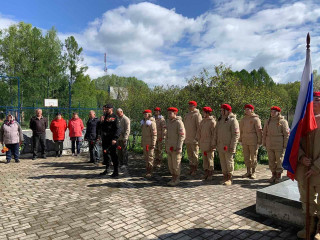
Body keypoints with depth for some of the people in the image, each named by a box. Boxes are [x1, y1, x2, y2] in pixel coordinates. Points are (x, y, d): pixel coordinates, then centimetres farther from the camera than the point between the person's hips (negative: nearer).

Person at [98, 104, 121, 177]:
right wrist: (100, 134, 1)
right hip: (104, 139, 7)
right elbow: (100, 126, 19)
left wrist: (115, 138, -21)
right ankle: (107, 169, 28)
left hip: (111, 140, -7)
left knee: (113, 155, -3)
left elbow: (118, 129, -14)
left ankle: (116, 172, 5)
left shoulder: (114, 117, -8)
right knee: (105, 154, 14)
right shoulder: (104, 117, 13)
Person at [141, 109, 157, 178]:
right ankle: (147, 170, 25)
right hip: (144, 143, 8)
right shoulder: (143, 123, 14)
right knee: (146, 157, 14)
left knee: (150, 157, -3)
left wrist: (153, 144, -19)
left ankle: (150, 172, 2)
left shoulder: (152, 123, -11)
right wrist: (142, 143, 18)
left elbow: (154, 134, -15)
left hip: (150, 143, -8)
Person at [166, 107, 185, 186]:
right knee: (170, 164, 12)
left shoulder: (179, 122, -11)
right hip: (169, 147, 8)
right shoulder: (169, 122, 13)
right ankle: (173, 178, 25)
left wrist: (179, 147, -18)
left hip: (176, 148, -7)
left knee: (176, 164, 1)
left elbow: (182, 135, -14)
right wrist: (166, 146, 17)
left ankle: (177, 180, 13)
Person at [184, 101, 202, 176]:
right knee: (189, 155, 13)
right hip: (187, 139, 7)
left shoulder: (197, 115, -7)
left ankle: (195, 170, 9)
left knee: (195, 155, 0)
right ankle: (191, 169, 23)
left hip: (194, 139, -7)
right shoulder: (187, 115, 15)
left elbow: (199, 127, -12)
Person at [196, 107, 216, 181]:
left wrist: (212, 145, -16)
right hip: (202, 143, 6)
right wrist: (198, 140, 11)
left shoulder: (212, 122, -12)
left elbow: (214, 134, -14)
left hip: (209, 144, -6)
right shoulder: (202, 121, 10)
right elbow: (199, 131, 15)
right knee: (204, 158, 11)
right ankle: (206, 172, 22)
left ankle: (210, 174, 14)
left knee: (210, 159, 3)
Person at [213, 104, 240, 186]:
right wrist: (214, 143, 12)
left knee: (229, 162, 2)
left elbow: (236, 134, -14)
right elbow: (216, 133, 17)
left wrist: (232, 146, -18)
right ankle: (225, 177, 25)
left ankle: (229, 179, 14)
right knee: (222, 162, 13)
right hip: (220, 146, 7)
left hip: (228, 147, -7)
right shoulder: (220, 120, 13)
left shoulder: (233, 120, -10)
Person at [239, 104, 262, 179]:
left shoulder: (256, 119, -6)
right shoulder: (243, 119, 12)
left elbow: (259, 130, -8)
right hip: (245, 141, 6)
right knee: (246, 156, 10)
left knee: (253, 157, 3)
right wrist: (240, 139, 15)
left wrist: (259, 141, -11)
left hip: (253, 141, -6)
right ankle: (248, 172, 21)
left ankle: (253, 172, 14)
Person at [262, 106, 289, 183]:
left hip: (279, 145, -4)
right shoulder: (267, 121, 10)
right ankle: (273, 175, 22)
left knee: (279, 161, 4)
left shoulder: (283, 122, -4)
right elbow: (264, 133, 14)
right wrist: (264, 143, 11)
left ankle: (279, 176, 16)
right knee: (271, 161, 10)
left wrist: (285, 145, -8)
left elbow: (286, 134, -5)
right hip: (269, 145, 4)